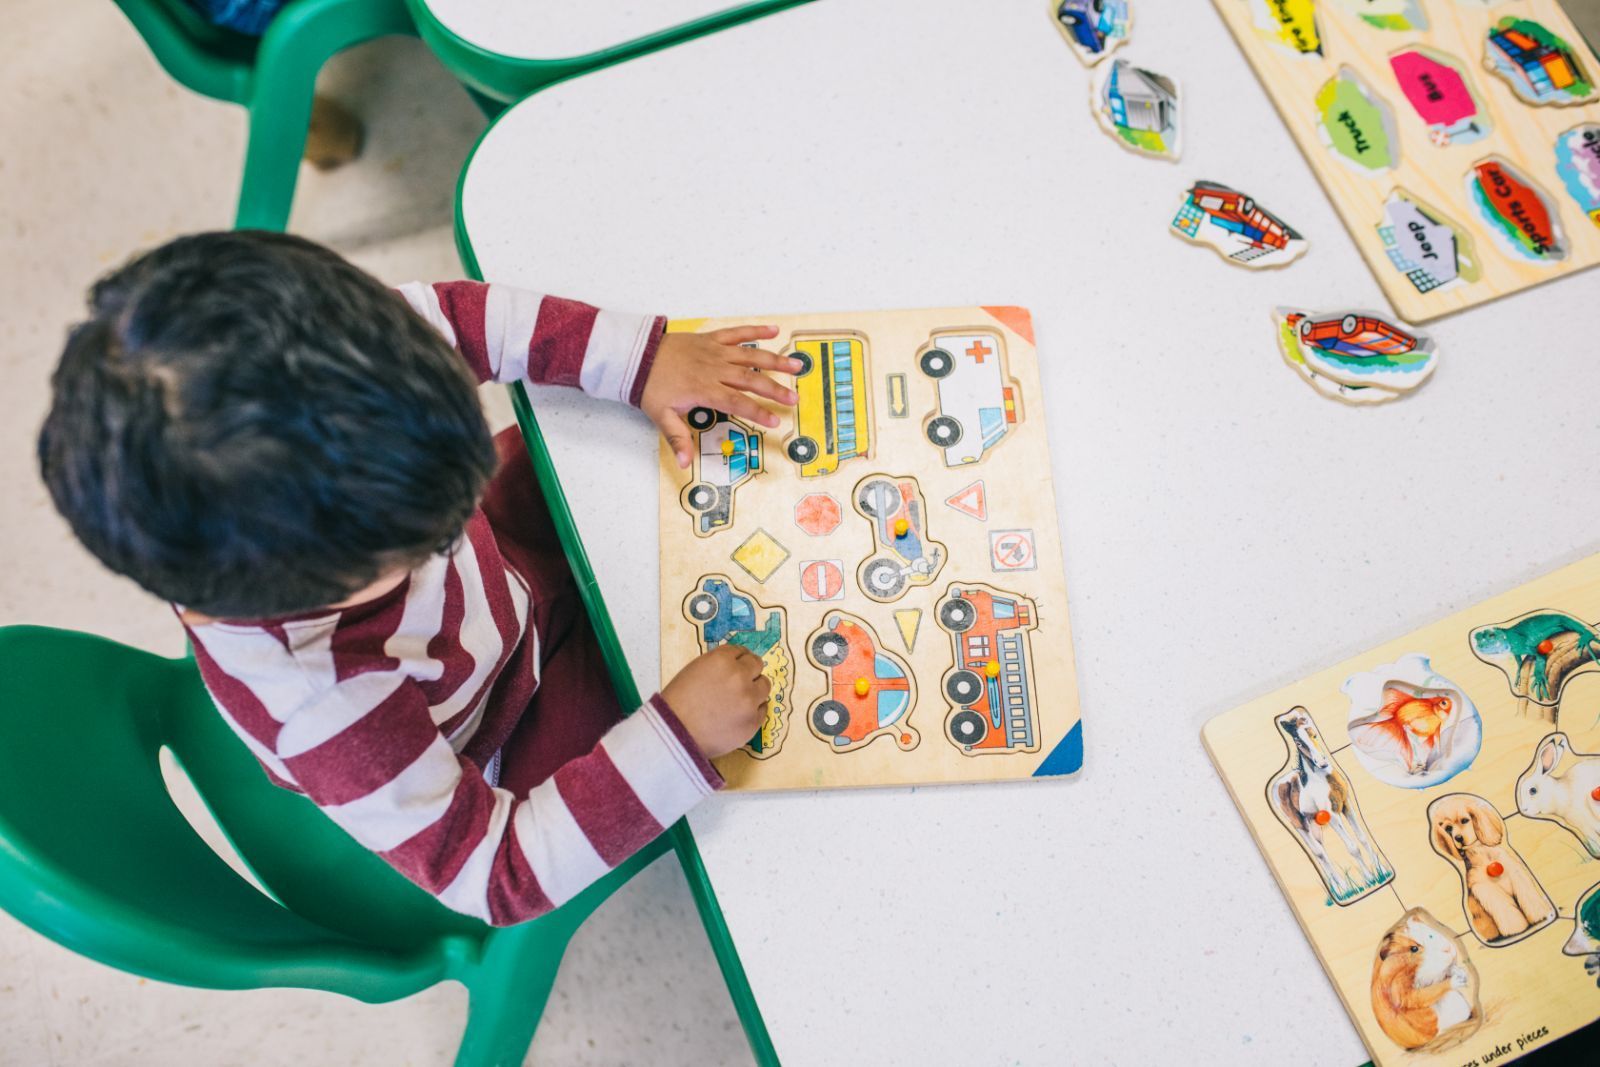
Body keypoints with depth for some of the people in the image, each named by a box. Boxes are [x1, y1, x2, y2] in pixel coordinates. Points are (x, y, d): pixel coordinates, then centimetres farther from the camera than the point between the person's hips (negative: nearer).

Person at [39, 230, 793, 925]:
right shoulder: (327, 716, -46)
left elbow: (448, 314, -19)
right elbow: (496, 877, -33)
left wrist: (641, 358, -26)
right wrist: (677, 741, -39)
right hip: (499, 746, -5)